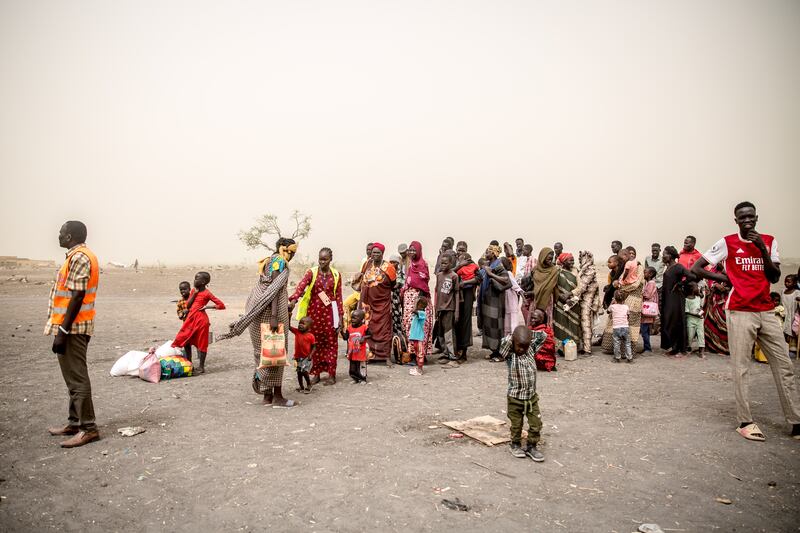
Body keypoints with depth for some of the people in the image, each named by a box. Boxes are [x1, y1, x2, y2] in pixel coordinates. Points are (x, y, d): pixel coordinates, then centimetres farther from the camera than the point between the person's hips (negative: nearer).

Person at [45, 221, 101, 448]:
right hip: (76, 326, 10)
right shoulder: (82, 255, 16)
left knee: (77, 378, -6)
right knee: (74, 377, 16)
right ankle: (75, 423, 25)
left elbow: (77, 296, -21)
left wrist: (62, 331, -21)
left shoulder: (79, 257, -16)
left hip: (72, 327, -10)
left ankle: (88, 428, -1)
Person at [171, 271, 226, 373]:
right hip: (191, 318, 8)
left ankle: (201, 367, 8)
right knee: (185, 341, 11)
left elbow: (221, 305, -10)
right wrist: (195, 293, -3)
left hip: (201, 319, -8)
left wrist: (208, 306, -14)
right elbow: (188, 305, 4)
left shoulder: (207, 293, -8)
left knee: (201, 343, 0)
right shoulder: (194, 291, 12)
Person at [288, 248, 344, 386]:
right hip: (314, 312, 0)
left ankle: (331, 374, 13)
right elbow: (301, 286, -18)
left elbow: (338, 296, 5)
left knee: (331, 342, 4)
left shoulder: (336, 275, 3)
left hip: (330, 312, 0)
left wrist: (340, 316, 0)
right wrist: (293, 300, -36)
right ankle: (316, 373, 17)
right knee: (315, 342, 6)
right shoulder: (311, 272, -1)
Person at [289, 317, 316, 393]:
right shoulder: (296, 332, 0)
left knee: (304, 371, -13)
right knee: (299, 372, 11)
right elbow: (289, 326, -8)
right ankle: (301, 387, 28)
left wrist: (311, 355, -20)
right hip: (298, 357, 5)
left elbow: (314, 347, -6)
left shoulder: (310, 336, -10)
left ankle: (309, 385, 10)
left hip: (307, 358, -5)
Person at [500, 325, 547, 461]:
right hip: (515, 398, -4)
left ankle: (531, 447, 25)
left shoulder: (531, 350, -1)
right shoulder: (510, 355, -15)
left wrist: (529, 334, -6)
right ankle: (515, 445, 34)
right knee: (516, 425, 12)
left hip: (532, 397, 4)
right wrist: (513, 336, -18)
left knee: (536, 424, 6)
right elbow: (504, 342, -34)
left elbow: (543, 336, 2)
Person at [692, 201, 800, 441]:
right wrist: (725, 279, -4)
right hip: (740, 312, -4)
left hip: (767, 311, 4)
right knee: (741, 368, -2)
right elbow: (696, 268, -2)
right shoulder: (727, 243, -2)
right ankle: (745, 421, 5)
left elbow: (775, 277, 1)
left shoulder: (769, 241, 9)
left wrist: (762, 248, -7)